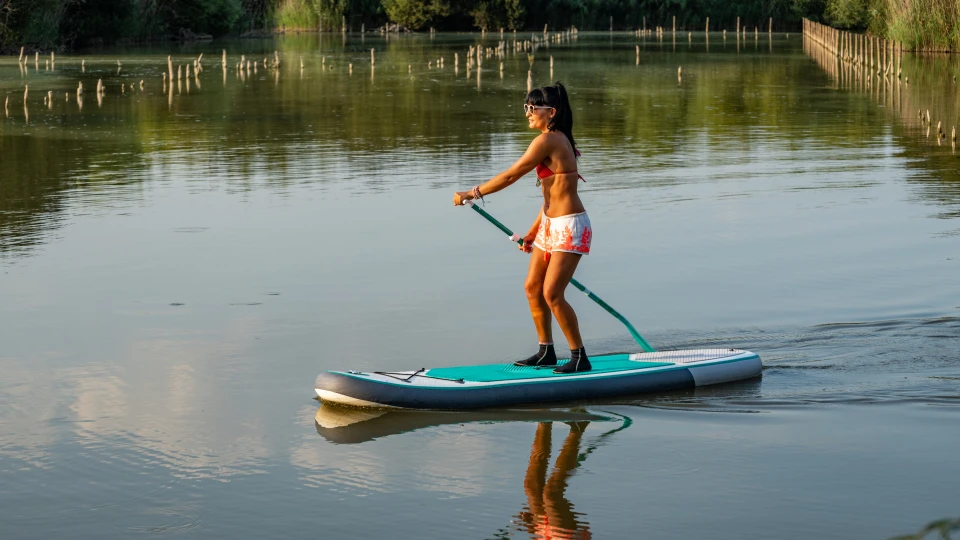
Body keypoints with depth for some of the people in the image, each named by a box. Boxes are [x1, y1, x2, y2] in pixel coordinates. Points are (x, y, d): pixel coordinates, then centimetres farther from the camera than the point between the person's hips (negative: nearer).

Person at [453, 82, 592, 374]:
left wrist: (472, 193, -6)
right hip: (550, 225, 10)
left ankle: (580, 357, 0)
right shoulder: (555, 140, 13)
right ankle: (546, 351, 21)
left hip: (569, 227, -10)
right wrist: (533, 233, 19)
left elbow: (510, 176, -15)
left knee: (552, 293, -10)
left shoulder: (548, 140, -17)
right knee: (532, 287, 11)